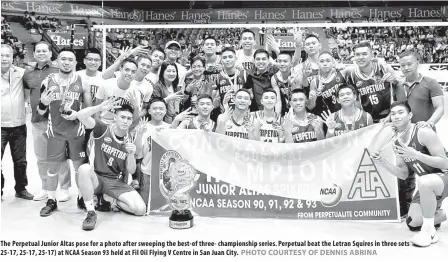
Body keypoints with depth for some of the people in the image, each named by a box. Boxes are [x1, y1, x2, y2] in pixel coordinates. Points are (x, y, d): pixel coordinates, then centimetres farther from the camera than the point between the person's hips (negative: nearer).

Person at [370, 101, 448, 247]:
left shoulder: (424, 133, -23)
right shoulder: (396, 142, -1)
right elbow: (403, 174, 1)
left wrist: (416, 155, -38)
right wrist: (383, 163, -15)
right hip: (427, 185, 7)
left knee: (424, 181, -42)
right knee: (413, 223, -1)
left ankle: (429, 231, -22)